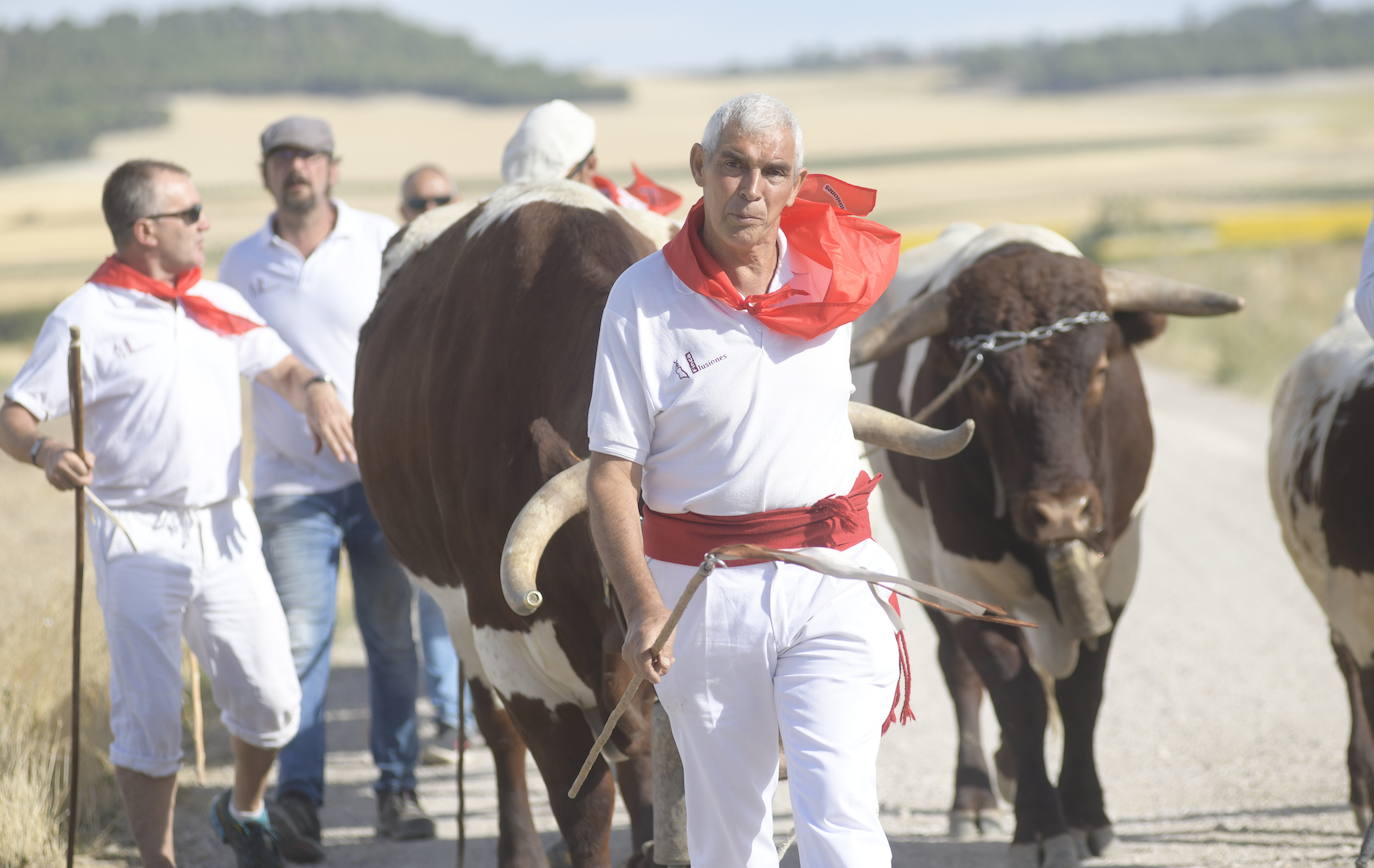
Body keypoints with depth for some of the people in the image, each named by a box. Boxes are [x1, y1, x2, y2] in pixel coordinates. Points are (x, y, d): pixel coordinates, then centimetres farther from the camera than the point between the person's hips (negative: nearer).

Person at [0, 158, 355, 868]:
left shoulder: (219, 304, 12)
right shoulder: (86, 318, -6)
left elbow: (280, 368, 18)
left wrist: (313, 393, -6)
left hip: (225, 531, 5)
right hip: (137, 540, -5)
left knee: (270, 702, 7)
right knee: (149, 715, -5)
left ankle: (243, 811, 35)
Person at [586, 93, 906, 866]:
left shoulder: (832, 280, 3)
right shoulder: (644, 297, -7)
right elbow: (612, 473, -9)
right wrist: (643, 607, -19)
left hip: (830, 578, 1)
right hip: (701, 587, -1)